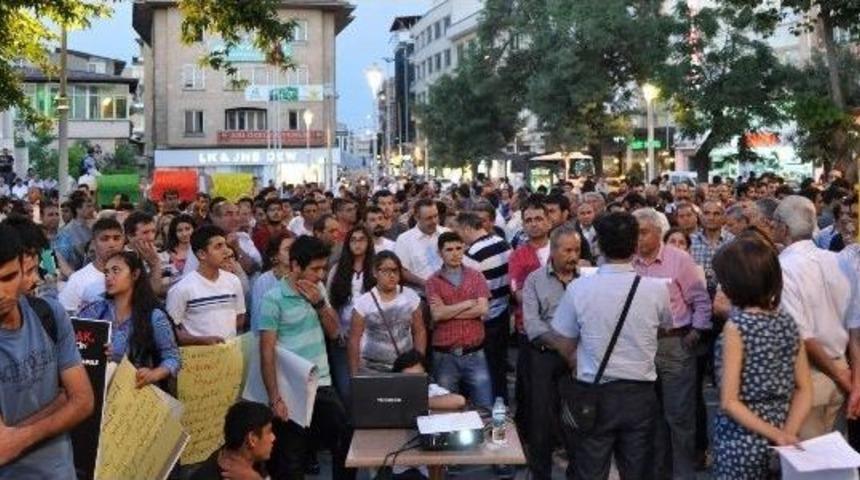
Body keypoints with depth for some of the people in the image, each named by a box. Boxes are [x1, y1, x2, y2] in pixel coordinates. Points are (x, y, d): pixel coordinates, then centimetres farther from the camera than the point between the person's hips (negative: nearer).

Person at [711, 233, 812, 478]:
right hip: (779, 444, 6)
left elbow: (729, 402, -19)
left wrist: (777, 435, -16)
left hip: (741, 444, -6)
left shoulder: (737, 326, -17)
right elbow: (805, 390, 4)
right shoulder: (788, 322, 1)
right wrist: (787, 432, -4)